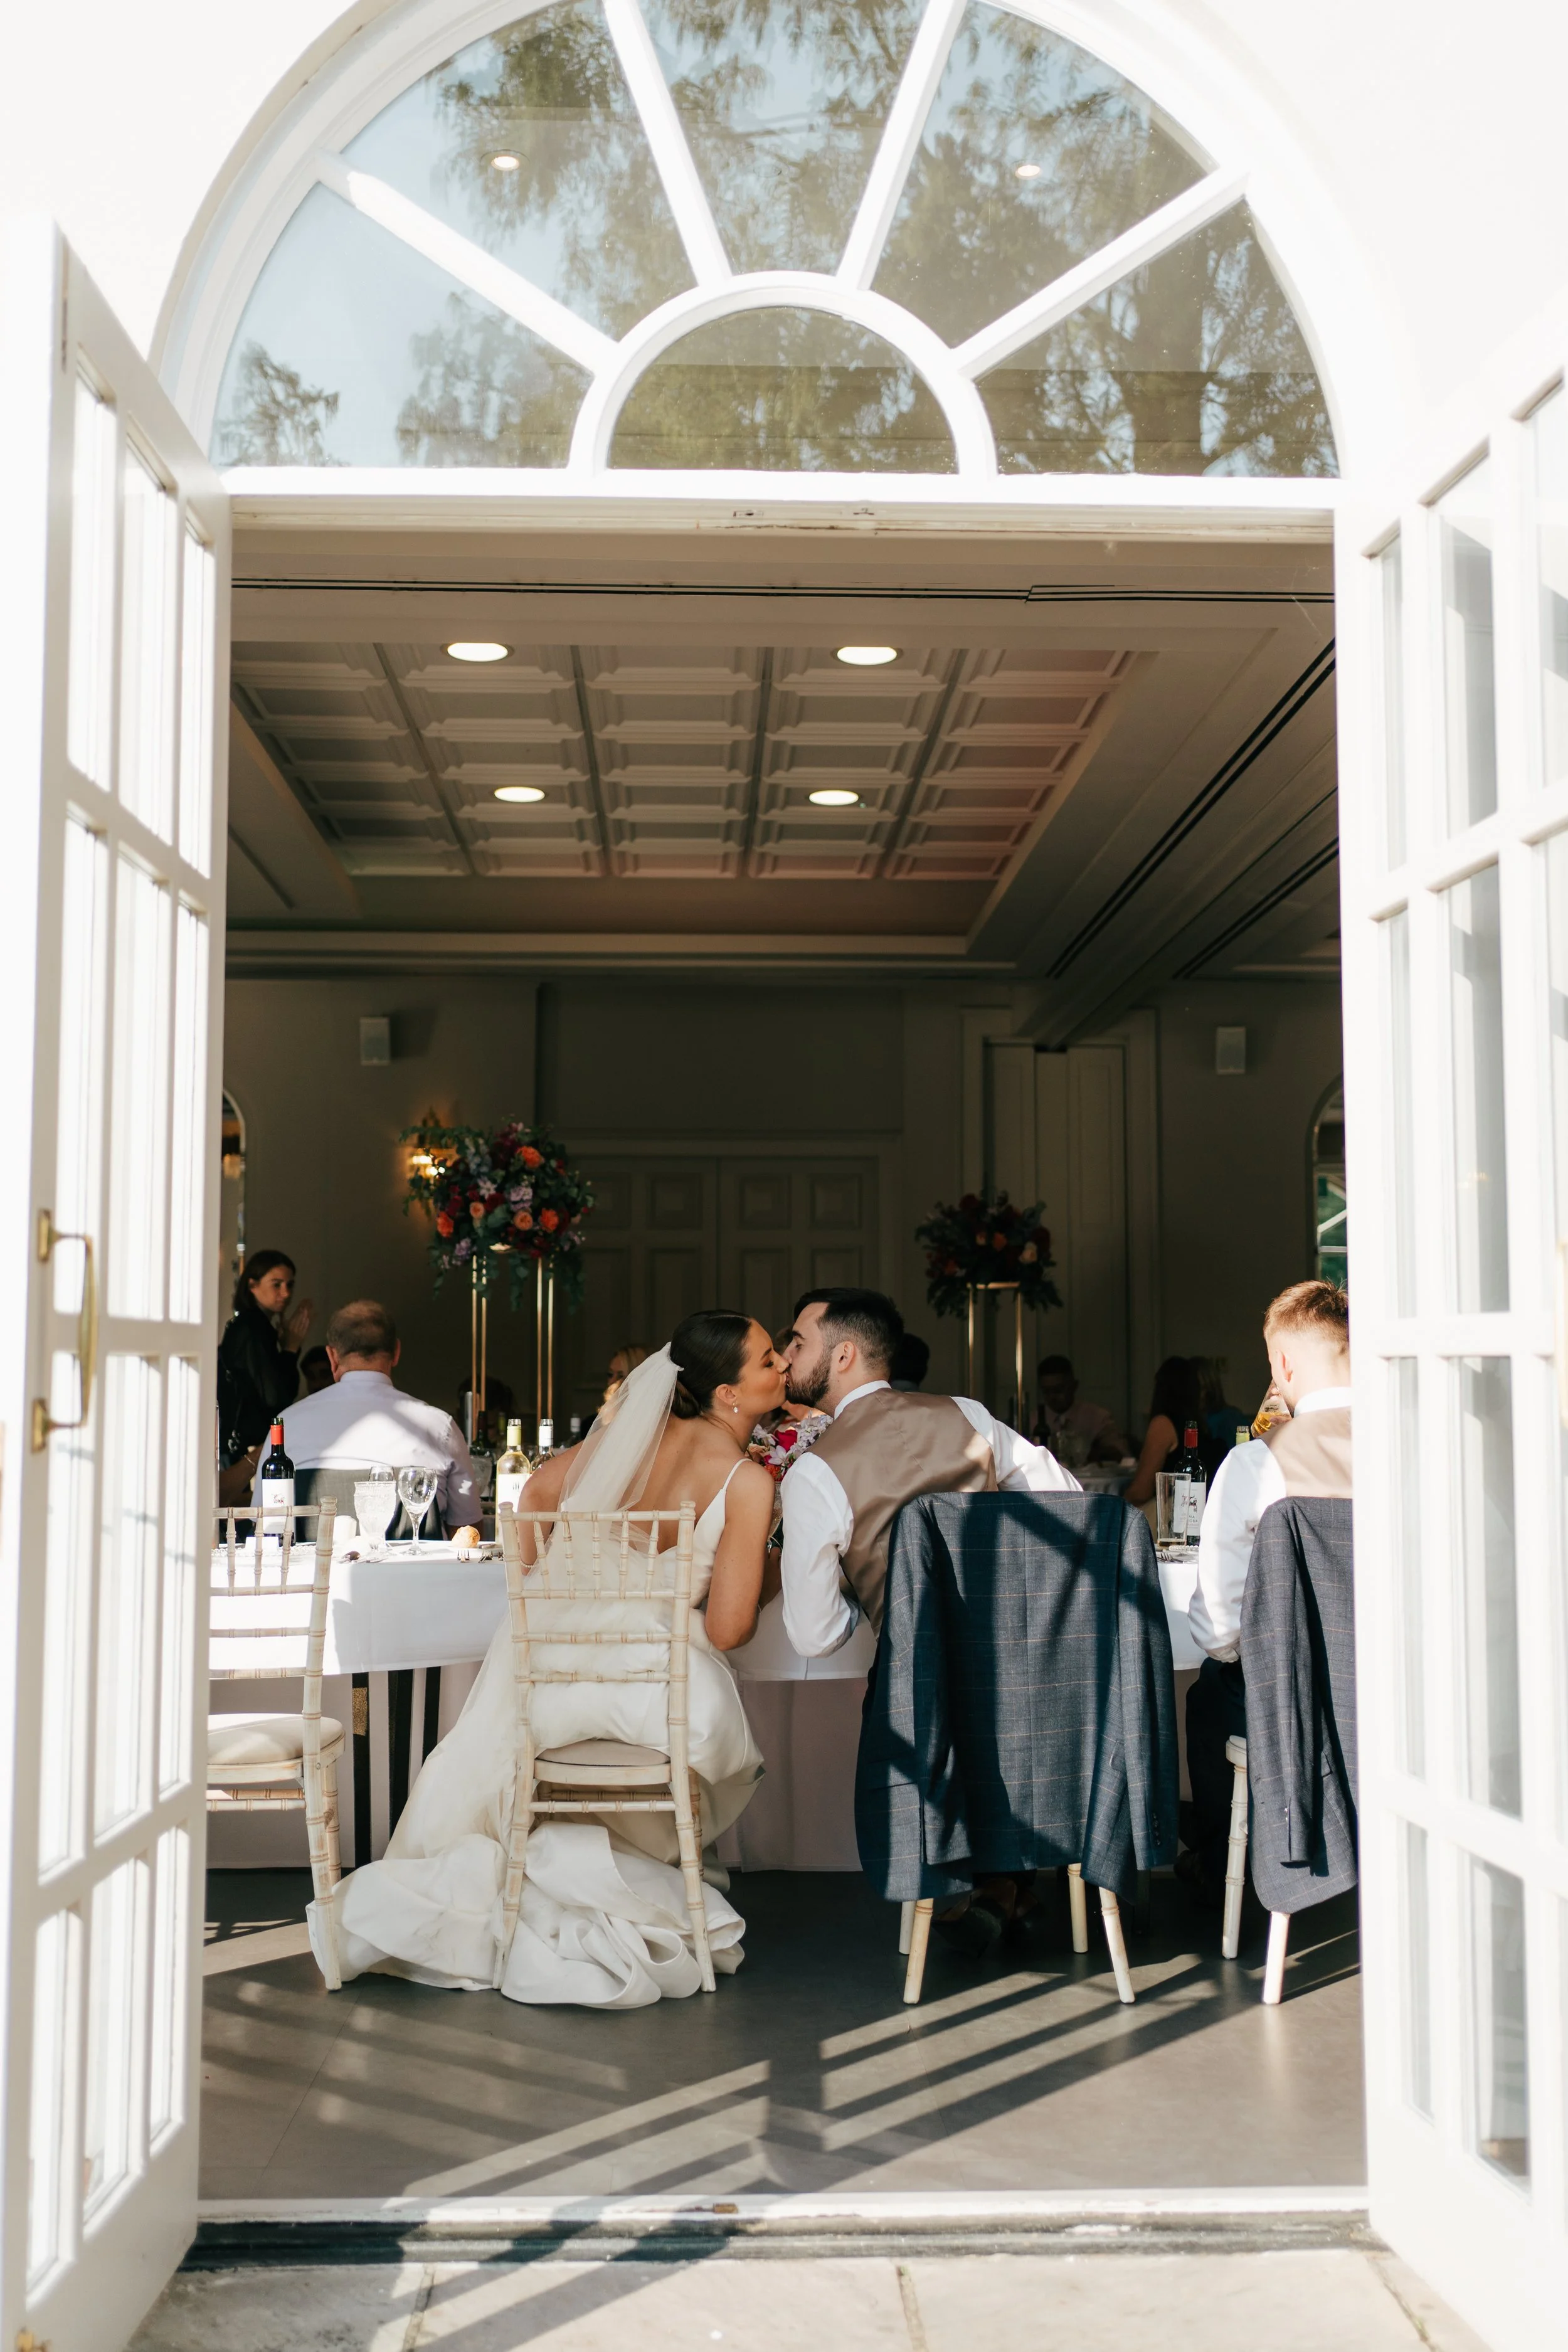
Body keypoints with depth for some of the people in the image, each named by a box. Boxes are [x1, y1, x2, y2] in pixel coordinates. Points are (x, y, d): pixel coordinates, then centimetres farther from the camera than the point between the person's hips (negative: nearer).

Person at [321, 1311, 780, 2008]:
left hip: (557, 1643, 5)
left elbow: (540, 1487, 16)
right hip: (655, 1672, -5)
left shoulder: (644, 1428, 8)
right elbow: (727, 1629, -11)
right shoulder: (747, 1481, -10)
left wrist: (535, 1584, 32)